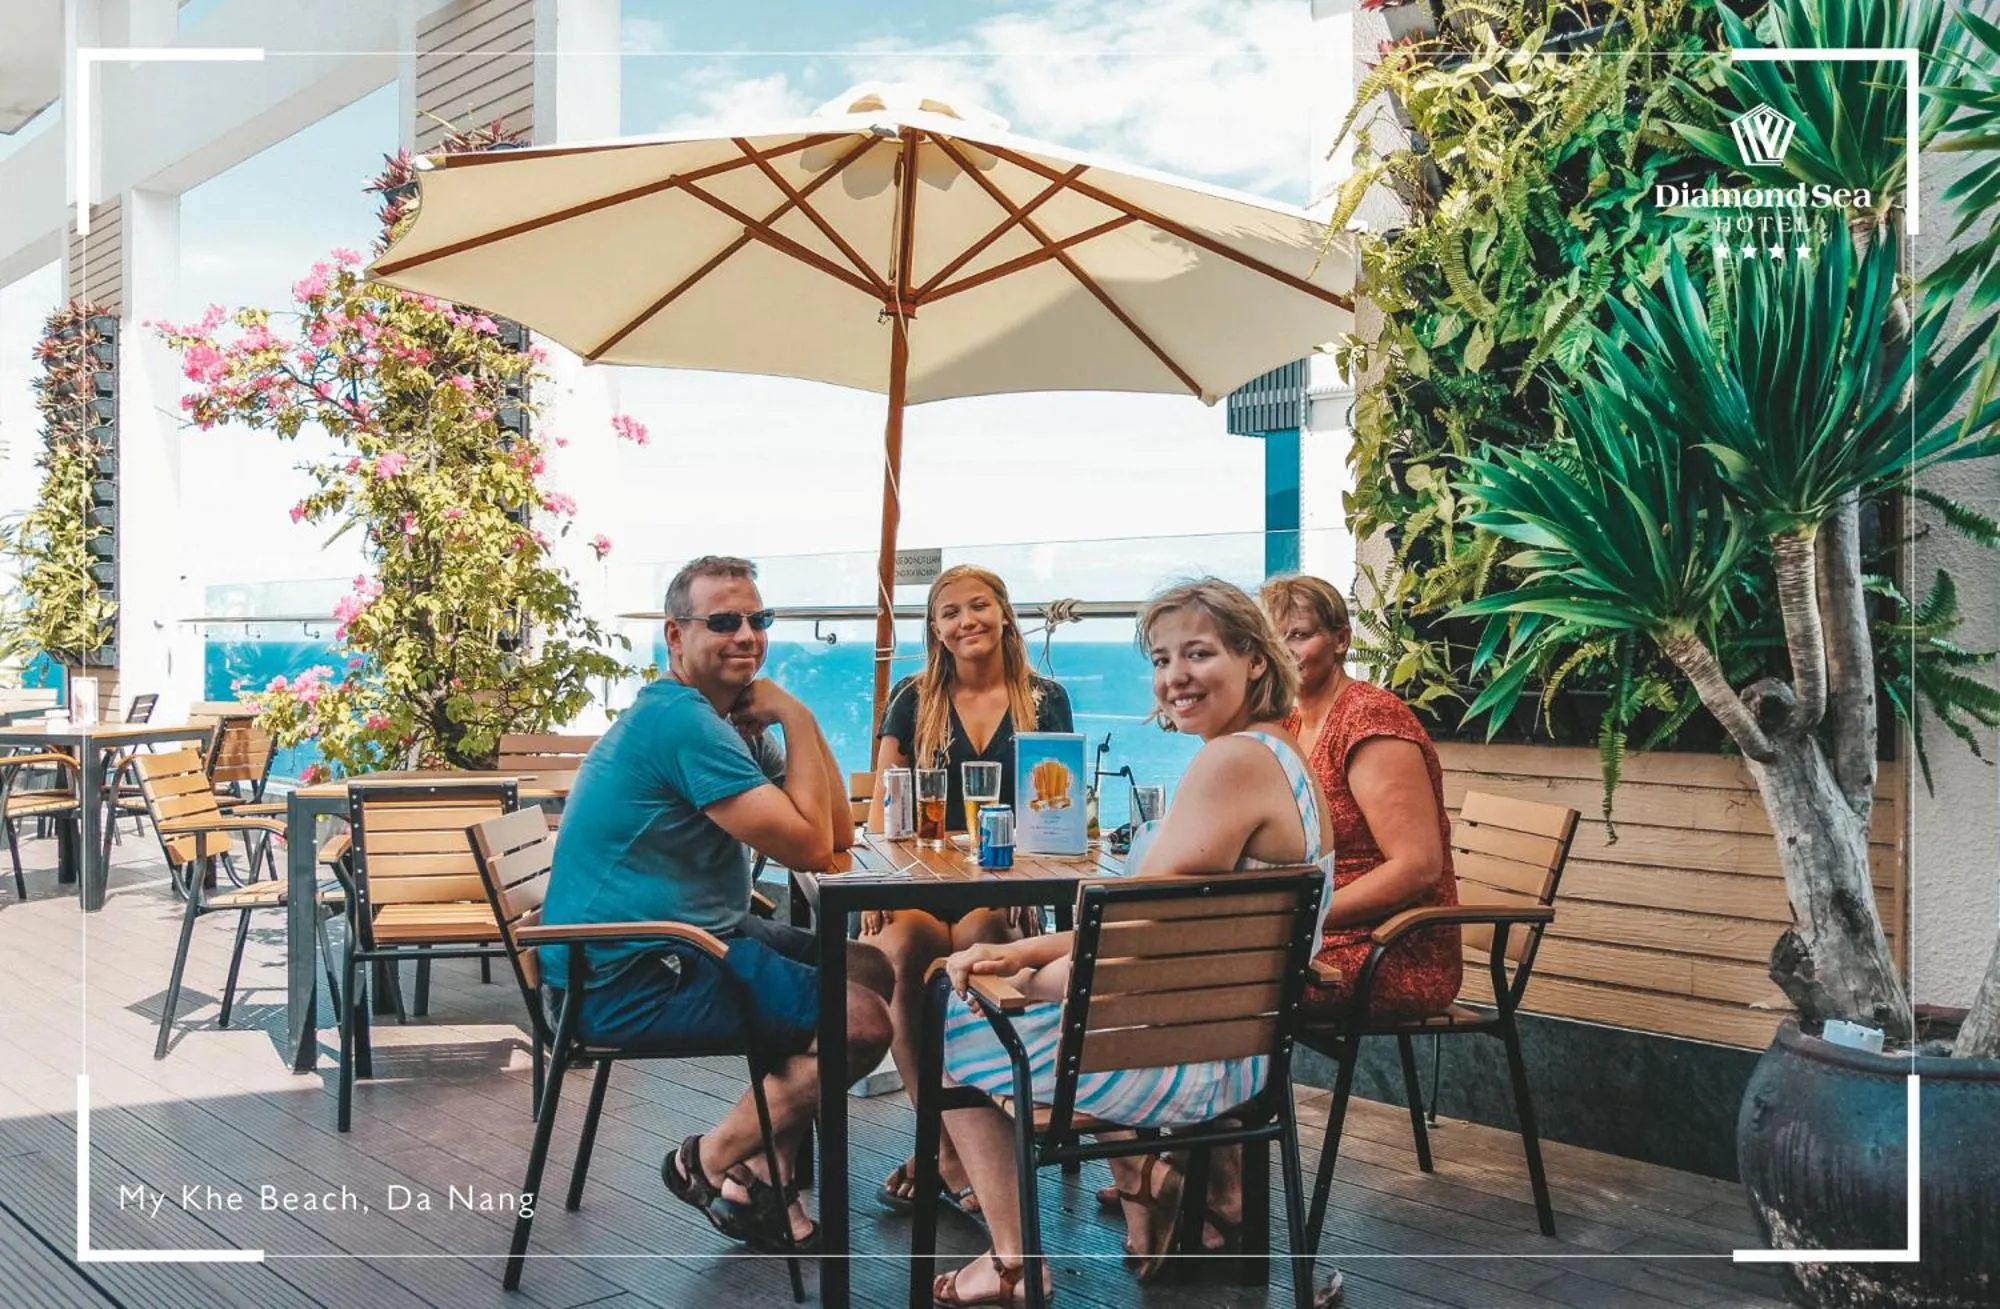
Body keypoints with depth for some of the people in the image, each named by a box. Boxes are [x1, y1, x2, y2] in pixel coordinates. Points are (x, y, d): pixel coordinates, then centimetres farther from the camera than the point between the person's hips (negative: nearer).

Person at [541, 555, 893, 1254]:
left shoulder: (726, 720, 13)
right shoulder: (681, 721, -20)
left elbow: (837, 834, 6)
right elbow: (807, 846, -22)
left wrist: (788, 720, -4)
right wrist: (795, 718, -13)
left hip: (692, 937, 11)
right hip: (628, 979, -11)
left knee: (870, 968, 16)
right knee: (863, 1022, -17)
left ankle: (765, 1178, 14)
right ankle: (709, 1162, 3)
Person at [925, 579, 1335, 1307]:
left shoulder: (1233, 762, -22)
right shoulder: (1270, 754, 9)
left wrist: (1028, 977, -8)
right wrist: (1026, 953, 5)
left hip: (1195, 1055, -10)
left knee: (948, 1026, 7)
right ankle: (1143, 1167, 18)